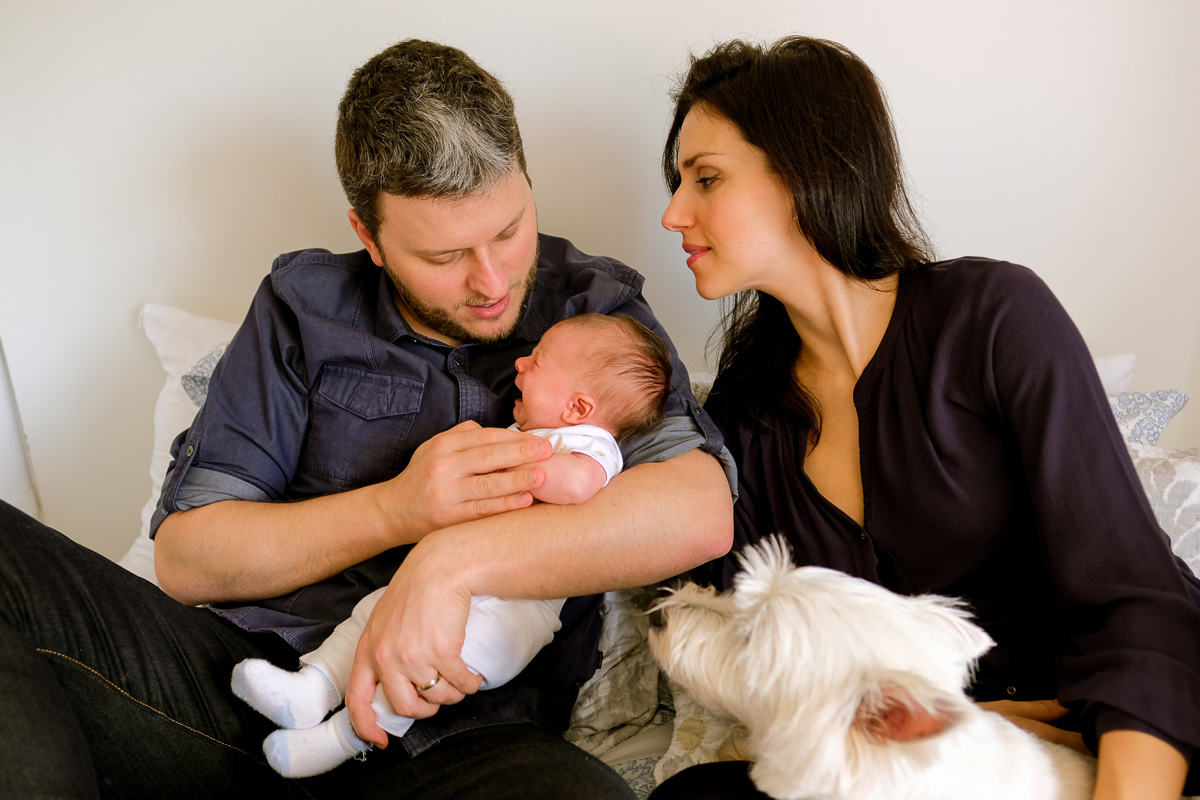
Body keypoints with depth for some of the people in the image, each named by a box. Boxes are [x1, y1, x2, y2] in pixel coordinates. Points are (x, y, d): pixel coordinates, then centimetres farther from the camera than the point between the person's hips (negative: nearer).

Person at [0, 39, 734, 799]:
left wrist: (454, 556, -24)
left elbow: (701, 513, -15)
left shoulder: (596, 308, 2)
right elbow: (185, 556, 3)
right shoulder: (306, 306, 6)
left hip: (452, 731, -1)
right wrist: (395, 509, -13)